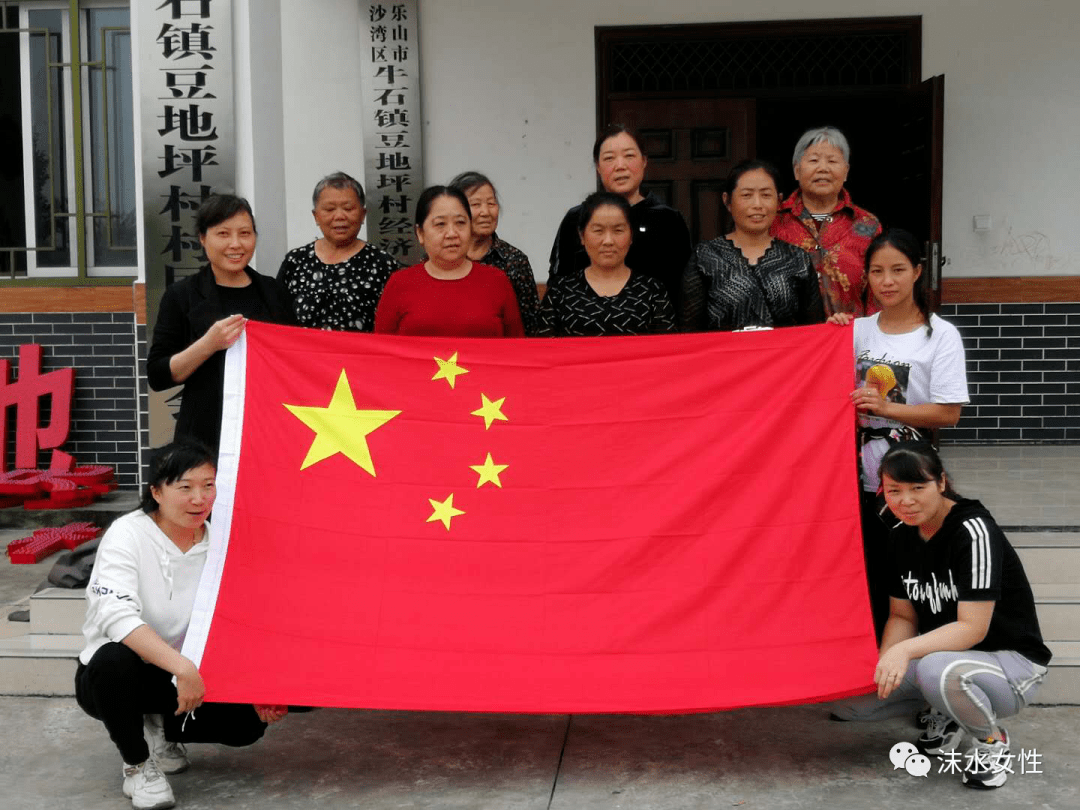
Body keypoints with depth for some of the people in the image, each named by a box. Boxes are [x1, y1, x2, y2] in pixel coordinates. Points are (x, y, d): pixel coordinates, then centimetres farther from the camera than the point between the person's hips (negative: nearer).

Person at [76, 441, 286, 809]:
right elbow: (116, 616, -34)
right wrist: (182, 667, -44)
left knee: (249, 721, -18)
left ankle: (163, 730, 12)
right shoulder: (128, 534, -18)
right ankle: (137, 764, -10)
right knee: (115, 658, -37)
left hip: (184, 678, 4)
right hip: (111, 678, -4)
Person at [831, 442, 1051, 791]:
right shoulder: (901, 537, -1)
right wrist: (884, 664, -15)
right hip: (939, 653, 7)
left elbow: (972, 628, -26)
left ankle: (991, 739, -8)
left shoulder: (973, 531, -22)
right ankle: (946, 714, 13)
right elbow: (902, 616, 4)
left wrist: (906, 649, -38)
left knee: (938, 670, -40)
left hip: (1012, 660, -7)